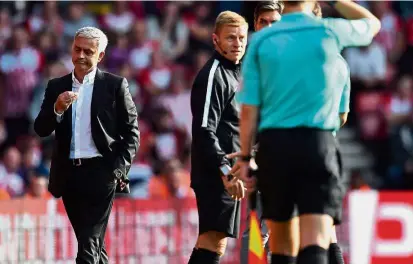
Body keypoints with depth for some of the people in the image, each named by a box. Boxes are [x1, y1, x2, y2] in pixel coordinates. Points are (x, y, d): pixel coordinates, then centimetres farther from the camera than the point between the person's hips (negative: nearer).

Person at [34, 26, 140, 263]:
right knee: (92, 245, 14)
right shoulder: (57, 87, 11)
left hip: (100, 173, -5)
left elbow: (131, 131, 1)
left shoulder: (115, 85, 1)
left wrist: (120, 169, -9)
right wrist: (57, 109, -14)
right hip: (68, 173, 5)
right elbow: (41, 129, 6)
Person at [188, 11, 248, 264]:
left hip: (229, 174, 10)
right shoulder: (212, 76, -12)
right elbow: (204, 130, -19)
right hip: (216, 175, -10)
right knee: (214, 243, -17)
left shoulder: (236, 72, 20)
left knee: (211, 242, 11)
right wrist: (225, 170, -25)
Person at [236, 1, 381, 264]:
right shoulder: (330, 31, 1)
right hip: (318, 144, -2)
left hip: (273, 145, 2)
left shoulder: (261, 41, 4)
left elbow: (249, 109, 2)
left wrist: (245, 158, 8)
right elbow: (372, 23, 23)